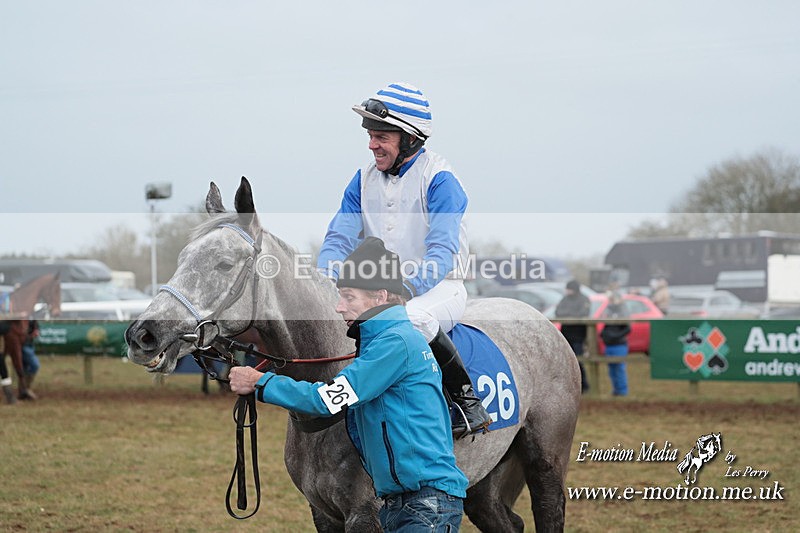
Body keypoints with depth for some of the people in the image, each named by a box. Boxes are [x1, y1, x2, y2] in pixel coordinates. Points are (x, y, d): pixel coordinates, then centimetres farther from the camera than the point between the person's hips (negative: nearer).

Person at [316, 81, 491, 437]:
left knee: (413, 319, -39)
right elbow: (339, 236, 2)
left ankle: (468, 400, -21)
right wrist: (326, 279, -19)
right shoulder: (364, 180, 8)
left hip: (437, 288, -6)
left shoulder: (439, 179, -12)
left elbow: (442, 252, -21)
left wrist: (406, 288, -36)